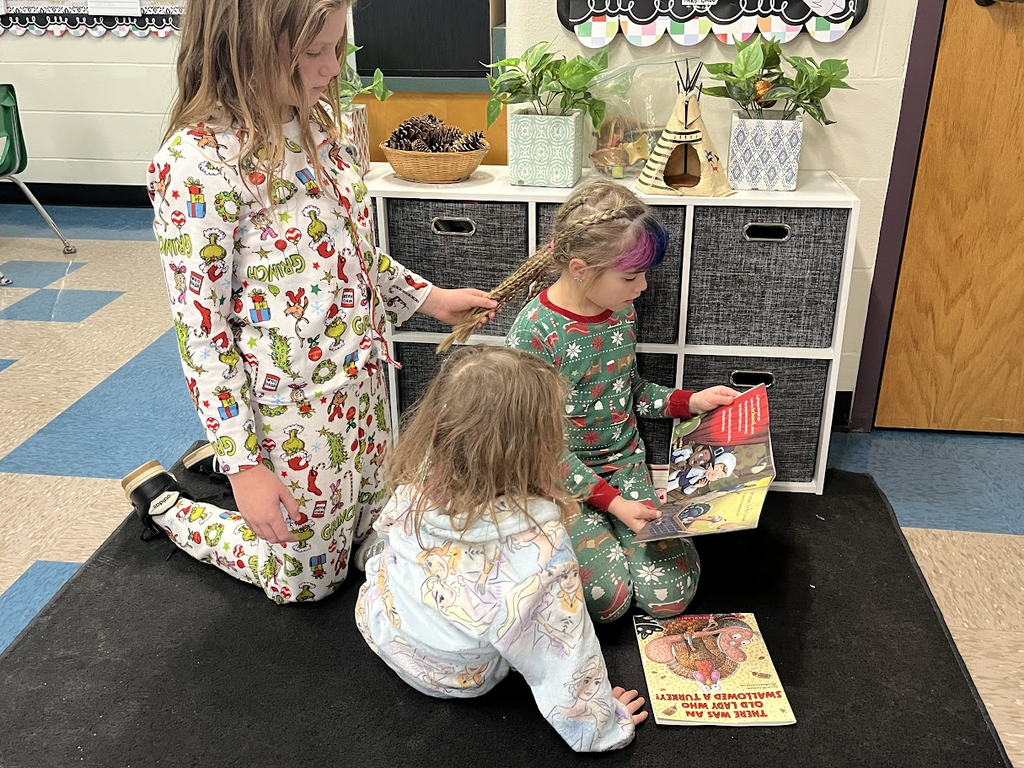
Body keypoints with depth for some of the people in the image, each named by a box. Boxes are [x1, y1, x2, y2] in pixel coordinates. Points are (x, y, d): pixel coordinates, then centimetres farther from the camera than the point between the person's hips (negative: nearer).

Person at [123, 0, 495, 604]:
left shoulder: (322, 121, -1)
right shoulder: (196, 162, -25)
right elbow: (201, 330, -20)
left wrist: (427, 297, 9)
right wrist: (243, 463, -17)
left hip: (363, 378, 8)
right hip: (293, 407, -7)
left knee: (372, 534, 26)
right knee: (310, 578, 14)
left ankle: (219, 451, 39)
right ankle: (161, 501, 32)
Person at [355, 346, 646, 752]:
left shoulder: (415, 487, -28)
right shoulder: (543, 543, -41)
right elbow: (566, 648, -28)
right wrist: (596, 725, -10)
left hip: (382, 627, 3)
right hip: (457, 677, -2)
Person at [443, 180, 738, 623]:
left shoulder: (622, 310, -2)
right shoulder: (534, 333, -22)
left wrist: (689, 402, -1)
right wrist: (610, 501, -22)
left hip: (626, 462, 5)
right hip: (561, 476, -4)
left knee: (670, 594, -10)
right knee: (610, 597, -18)